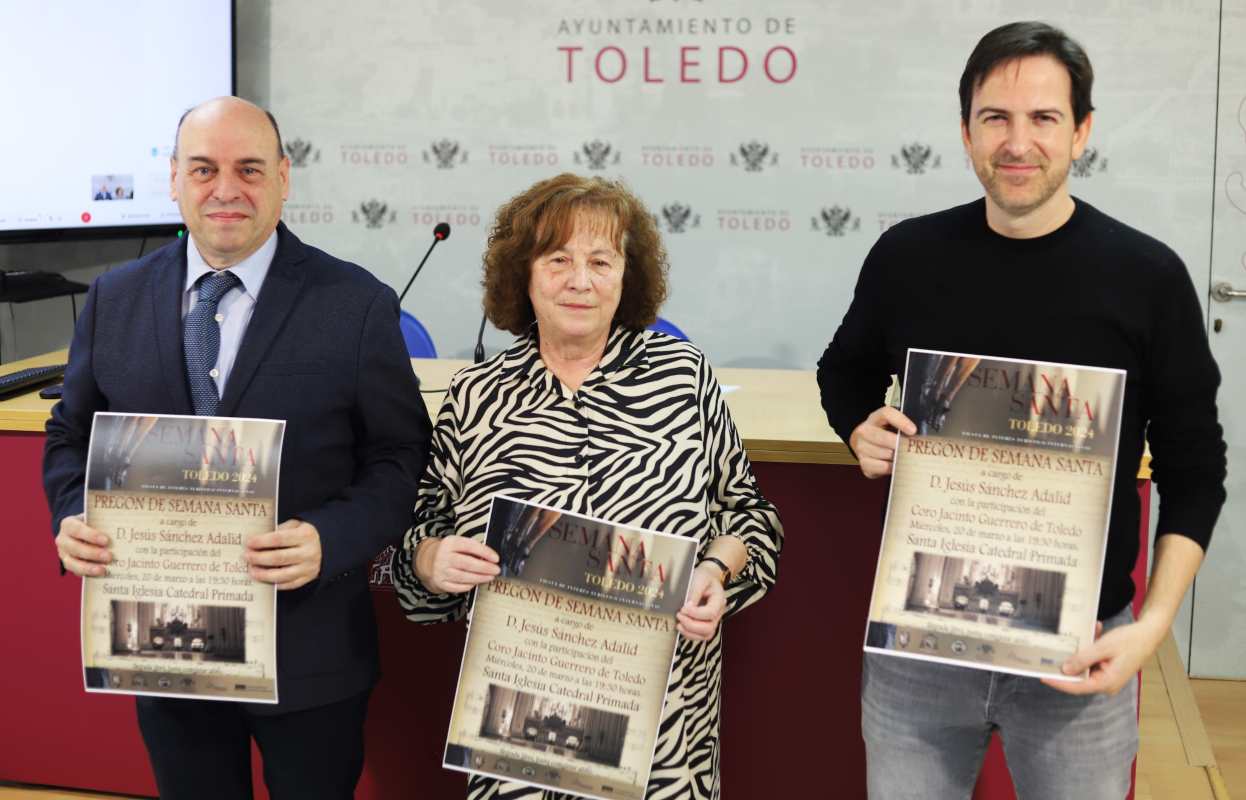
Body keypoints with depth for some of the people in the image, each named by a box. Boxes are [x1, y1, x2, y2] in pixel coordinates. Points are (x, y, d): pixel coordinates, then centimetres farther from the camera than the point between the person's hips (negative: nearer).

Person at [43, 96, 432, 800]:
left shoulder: (359, 305, -8)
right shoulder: (115, 299, 4)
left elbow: (402, 454, -7)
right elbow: (72, 435, 12)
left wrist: (329, 539, -24)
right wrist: (73, 516, -9)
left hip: (309, 658, -3)